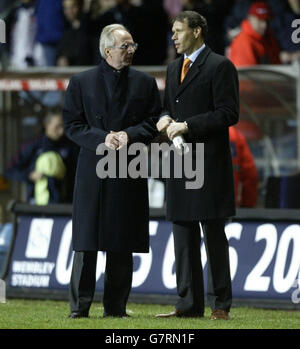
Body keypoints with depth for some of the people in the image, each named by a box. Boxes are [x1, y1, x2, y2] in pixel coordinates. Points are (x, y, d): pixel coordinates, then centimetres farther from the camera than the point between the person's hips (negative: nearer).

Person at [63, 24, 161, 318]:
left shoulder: (145, 83, 10)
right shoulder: (81, 83, 6)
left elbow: (153, 124, 8)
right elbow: (72, 125, 3)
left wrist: (129, 135, -11)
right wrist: (102, 138, -13)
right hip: (93, 170, -1)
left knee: (122, 245, 2)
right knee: (86, 242, -3)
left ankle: (115, 306, 9)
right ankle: (79, 306, 1)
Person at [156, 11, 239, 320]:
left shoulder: (219, 66, -7)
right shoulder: (173, 68, 18)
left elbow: (228, 114, -13)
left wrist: (187, 125, -17)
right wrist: (165, 119, 4)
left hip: (209, 164, -8)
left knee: (213, 234, -4)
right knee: (183, 235, 7)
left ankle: (220, 304, 1)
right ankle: (189, 303, 12)